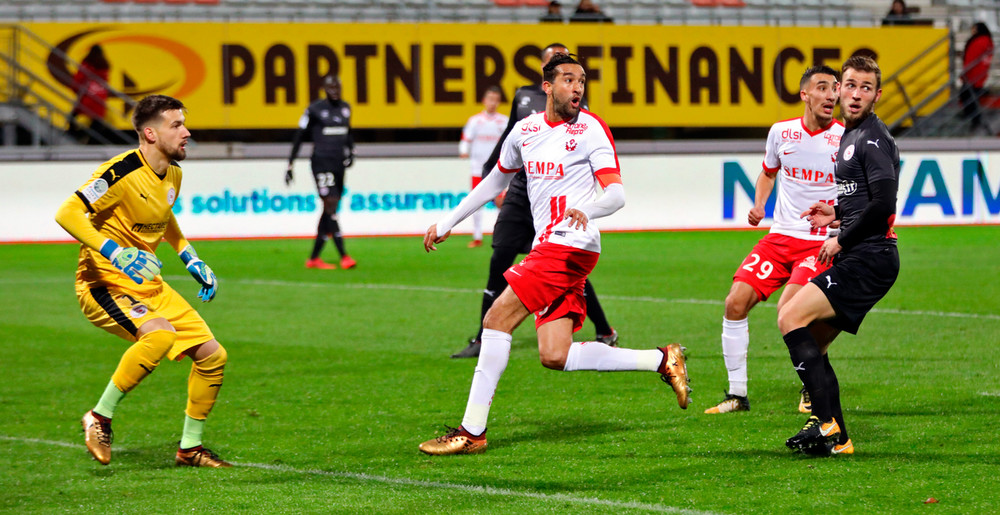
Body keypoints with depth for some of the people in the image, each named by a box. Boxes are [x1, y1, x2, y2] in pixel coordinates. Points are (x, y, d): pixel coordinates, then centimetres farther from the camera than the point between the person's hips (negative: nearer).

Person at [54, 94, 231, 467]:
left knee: (213, 355, 2)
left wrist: (191, 260, 19)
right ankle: (100, 418, -19)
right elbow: (67, 214, -26)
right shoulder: (123, 172, -20)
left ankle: (190, 447, 19)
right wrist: (115, 253, -35)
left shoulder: (172, 174, 6)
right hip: (103, 283, -9)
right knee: (161, 334, -35)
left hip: (147, 285, 9)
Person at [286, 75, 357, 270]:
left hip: (338, 164, 7)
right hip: (322, 162, -7)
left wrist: (350, 152, 13)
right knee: (330, 205, -14)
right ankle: (344, 256, -19)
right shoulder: (315, 109, -5)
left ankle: (314, 258, 15)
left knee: (329, 211, 7)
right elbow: (300, 136, 0)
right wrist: (290, 164, 0)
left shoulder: (345, 108, 12)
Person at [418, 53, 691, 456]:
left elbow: (616, 194, -11)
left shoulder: (589, 129, -4)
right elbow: (495, 181, 30)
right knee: (555, 356, -3)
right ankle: (661, 360, 8)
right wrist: (447, 223, 31)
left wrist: (586, 210, -33)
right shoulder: (525, 130, 15)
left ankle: (472, 431, -10)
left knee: (498, 318, -14)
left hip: (571, 243, -7)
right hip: (547, 248, 7)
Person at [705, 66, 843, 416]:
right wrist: (758, 205, 8)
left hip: (822, 242, -4)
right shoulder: (781, 132, 5)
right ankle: (737, 393, 4)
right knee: (736, 302, -9)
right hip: (780, 237, 4)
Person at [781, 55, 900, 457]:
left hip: (867, 258, -10)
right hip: (858, 259, 10)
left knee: (791, 318, -18)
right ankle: (835, 438, 11)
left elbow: (883, 204, -22)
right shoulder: (850, 134, 19)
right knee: (811, 342, 10)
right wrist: (836, 214, 14)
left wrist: (841, 242, -12)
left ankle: (826, 424, -21)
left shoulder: (873, 139, -12)